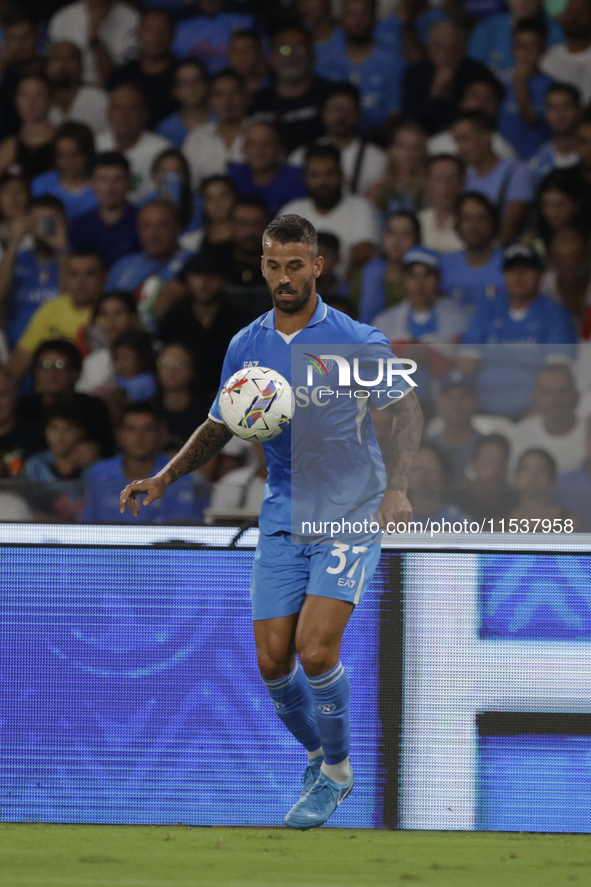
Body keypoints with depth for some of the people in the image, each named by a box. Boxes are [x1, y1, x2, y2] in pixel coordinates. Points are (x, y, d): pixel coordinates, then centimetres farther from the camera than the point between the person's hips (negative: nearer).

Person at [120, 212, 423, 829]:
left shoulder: (357, 342, -9)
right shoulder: (246, 347, 4)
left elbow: (407, 408, -2)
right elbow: (218, 426, 16)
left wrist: (396, 488, -16)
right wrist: (164, 478, 2)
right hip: (282, 517, 4)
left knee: (315, 650, -18)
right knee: (273, 662, -2)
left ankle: (337, 772, 6)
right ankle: (317, 751, 27)